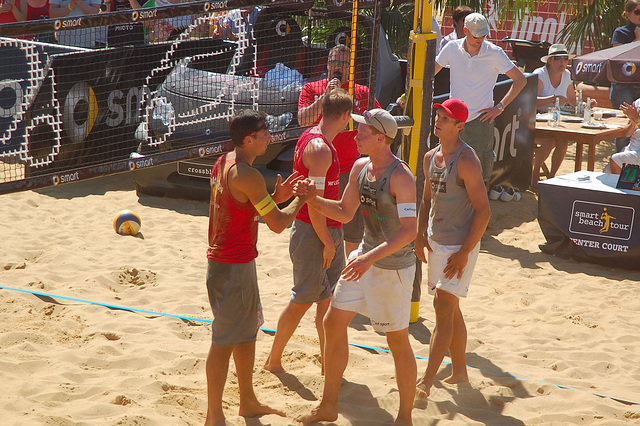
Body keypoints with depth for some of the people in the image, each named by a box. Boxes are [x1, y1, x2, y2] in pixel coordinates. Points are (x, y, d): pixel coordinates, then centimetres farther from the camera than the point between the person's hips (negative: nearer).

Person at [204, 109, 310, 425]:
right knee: (225, 341, -3)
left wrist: (276, 196, 10)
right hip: (233, 267, -10)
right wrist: (300, 199, -2)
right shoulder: (247, 176, -21)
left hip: (222, 260, 10)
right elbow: (277, 224, -18)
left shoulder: (223, 163, 9)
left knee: (247, 332, 21)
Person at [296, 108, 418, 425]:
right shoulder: (360, 168, 4)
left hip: (394, 266, -8)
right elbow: (345, 212, 15)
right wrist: (314, 200, -2)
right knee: (333, 323, 10)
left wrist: (371, 257, -35)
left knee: (398, 340, 1)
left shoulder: (400, 177, -21)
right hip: (366, 257, 9)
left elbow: (409, 230, -27)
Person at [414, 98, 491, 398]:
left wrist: (464, 253, -20)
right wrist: (420, 236, 8)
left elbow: (483, 210, -18)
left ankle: (427, 380, -11)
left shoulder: (466, 161, -17)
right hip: (436, 243, 8)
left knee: (443, 307, -12)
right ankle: (459, 370, 28)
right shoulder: (430, 157, 8)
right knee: (450, 309, 16)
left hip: (459, 246, -8)